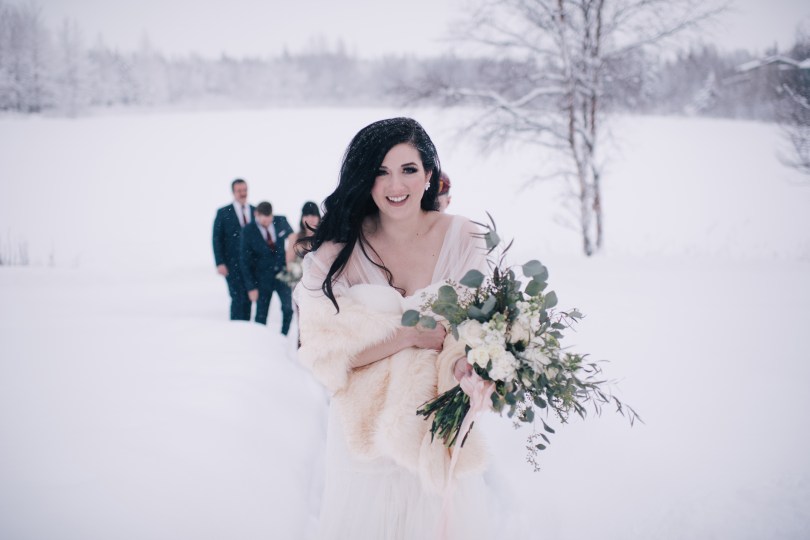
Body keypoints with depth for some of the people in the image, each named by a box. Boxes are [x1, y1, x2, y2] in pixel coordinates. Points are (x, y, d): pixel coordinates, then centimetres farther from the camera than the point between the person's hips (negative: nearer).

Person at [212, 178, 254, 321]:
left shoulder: (256, 211, 8)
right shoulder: (223, 213, 0)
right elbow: (217, 239, -2)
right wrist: (220, 263, -11)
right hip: (232, 264, -3)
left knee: (248, 298, 5)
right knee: (238, 298, -10)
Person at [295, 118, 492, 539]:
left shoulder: (460, 238, -7)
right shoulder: (338, 251, -10)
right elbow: (324, 348, -15)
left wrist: (468, 361, -33)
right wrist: (409, 335, -25)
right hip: (367, 423, 0)